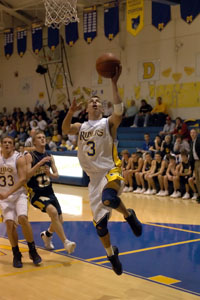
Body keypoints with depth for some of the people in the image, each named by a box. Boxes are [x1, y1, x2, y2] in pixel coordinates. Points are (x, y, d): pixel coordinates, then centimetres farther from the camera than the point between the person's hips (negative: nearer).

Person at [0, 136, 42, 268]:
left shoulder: (19, 159, -10)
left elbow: (23, 179, -20)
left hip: (19, 194, -3)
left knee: (22, 218, -24)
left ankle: (32, 250, -6)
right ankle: (16, 254, 5)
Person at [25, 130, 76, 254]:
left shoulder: (49, 157, 7)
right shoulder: (30, 156, -9)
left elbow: (56, 174, 11)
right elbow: (27, 174, -20)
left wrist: (50, 174, -12)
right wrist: (41, 163, -27)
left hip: (49, 192, 6)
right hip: (36, 193, -6)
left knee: (59, 220, 5)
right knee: (53, 211, -29)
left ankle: (47, 234, 37)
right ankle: (66, 242, -25)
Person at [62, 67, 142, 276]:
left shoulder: (108, 123, 0)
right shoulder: (81, 127, 13)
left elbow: (119, 111, -21)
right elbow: (65, 130, -7)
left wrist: (114, 83, -27)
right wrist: (70, 112, -25)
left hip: (111, 172, -4)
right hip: (94, 178, 5)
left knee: (109, 199, -37)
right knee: (99, 221, 7)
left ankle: (129, 215, -6)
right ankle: (111, 254, 30)